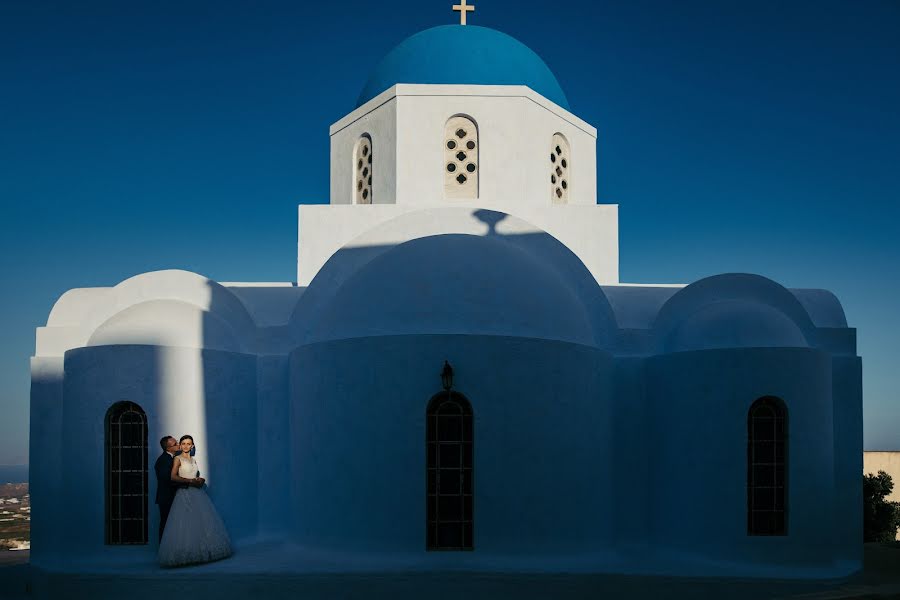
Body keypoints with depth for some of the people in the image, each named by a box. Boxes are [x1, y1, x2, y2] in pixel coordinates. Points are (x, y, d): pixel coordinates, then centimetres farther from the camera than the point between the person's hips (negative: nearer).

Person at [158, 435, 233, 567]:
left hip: (197, 493, 7)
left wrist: (200, 480, 3)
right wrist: (190, 481, -17)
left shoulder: (193, 460, 18)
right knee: (185, 524, -10)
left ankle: (202, 552, 6)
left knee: (202, 523, 2)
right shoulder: (177, 459, -1)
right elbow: (173, 477, -13)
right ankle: (185, 555, -7)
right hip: (184, 494, -7)